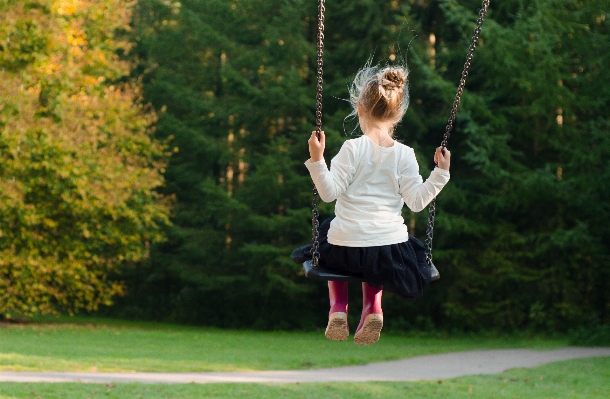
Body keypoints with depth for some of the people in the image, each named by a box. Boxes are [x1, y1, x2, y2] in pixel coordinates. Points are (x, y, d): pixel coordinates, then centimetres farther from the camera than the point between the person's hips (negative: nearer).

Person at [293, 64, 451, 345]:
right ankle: (372, 306, 13)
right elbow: (417, 201, -4)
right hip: (391, 252, 2)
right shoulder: (404, 155, -4)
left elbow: (329, 192, -14)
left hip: (346, 248, -2)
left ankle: (338, 307, 17)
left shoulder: (353, 149, -10)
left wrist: (317, 160, -18)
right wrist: (440, 174, 4)